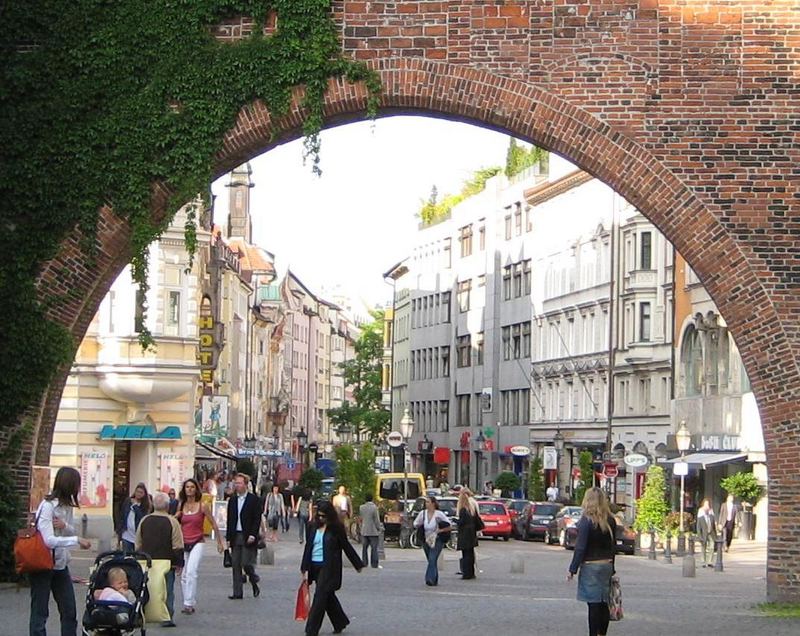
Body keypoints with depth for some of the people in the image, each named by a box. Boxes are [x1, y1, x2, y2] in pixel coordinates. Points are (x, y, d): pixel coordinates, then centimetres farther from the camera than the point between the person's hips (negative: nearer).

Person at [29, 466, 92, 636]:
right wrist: (77, 540, -29)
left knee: (69, 611, 10)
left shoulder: (68, 504, 4)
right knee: (40, 612, 0)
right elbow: (49, 540, -26)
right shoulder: (47, 506, -19)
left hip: (61, 564, 8)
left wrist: (65, 525, -11)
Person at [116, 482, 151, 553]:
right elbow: (121, 517, 8)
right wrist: (119, 531, 3)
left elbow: (142, 518, -14)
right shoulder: (127, 502, 6)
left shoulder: (146, 505, 0)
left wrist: (135, 506, -13)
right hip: (126, 536, 2)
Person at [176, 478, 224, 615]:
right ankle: (189, 604, 16)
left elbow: (213, 524, 3)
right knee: (183, 576, 5)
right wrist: (175, 517, -3)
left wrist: (219, 542, 6)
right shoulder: (181, 506, 8)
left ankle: (189, 604, -22)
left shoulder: (202, 506, -4)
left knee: (191, 572, -21)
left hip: (197, 543, -5)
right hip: (183, 544, 5)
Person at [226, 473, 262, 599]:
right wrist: (228, 538, 7)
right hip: (235, 536, 5)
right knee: (235, 565, 3)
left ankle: (255, 584, 18)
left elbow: (257, 519, -6)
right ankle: (237, 592, 7)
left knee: (246, 564, -9)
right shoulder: (232, 500, 12)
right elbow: (229, 520, 13)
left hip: (248, 537, -5)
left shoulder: (253, 499, -3)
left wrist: (253, 535, -15)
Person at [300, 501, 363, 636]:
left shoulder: (336, 528, -5)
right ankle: (340, 623, 31)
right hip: (314, 566, 5)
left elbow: (346, 546, 3)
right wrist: (305, 569, 7)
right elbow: (308, 547, 10)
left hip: (329, 568, -5)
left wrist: (358, 564, 10)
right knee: (328, 597, 14)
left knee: (320, 598, -8)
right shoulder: (312, 526, 6)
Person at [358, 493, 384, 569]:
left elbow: (360, 518, 10)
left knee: (364, 547, 12)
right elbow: (377, 520, -9)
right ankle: (374, 564, -1)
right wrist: (380, 528, 2)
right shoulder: (374, 508, -13)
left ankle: (364, 562, 12)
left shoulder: (361, 508, 1)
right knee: (374, 548, 0)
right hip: (373, 531, -4)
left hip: (364, 531, 4)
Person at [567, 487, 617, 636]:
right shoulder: (610, 520, 4)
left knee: (594, 604, -5)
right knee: (604, 604, 10)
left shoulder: (587, 521, -13)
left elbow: (580, 548, -13)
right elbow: (613, 546, 10)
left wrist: (572, 569, -8)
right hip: (607, 565, 6)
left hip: (590, 566, -6)